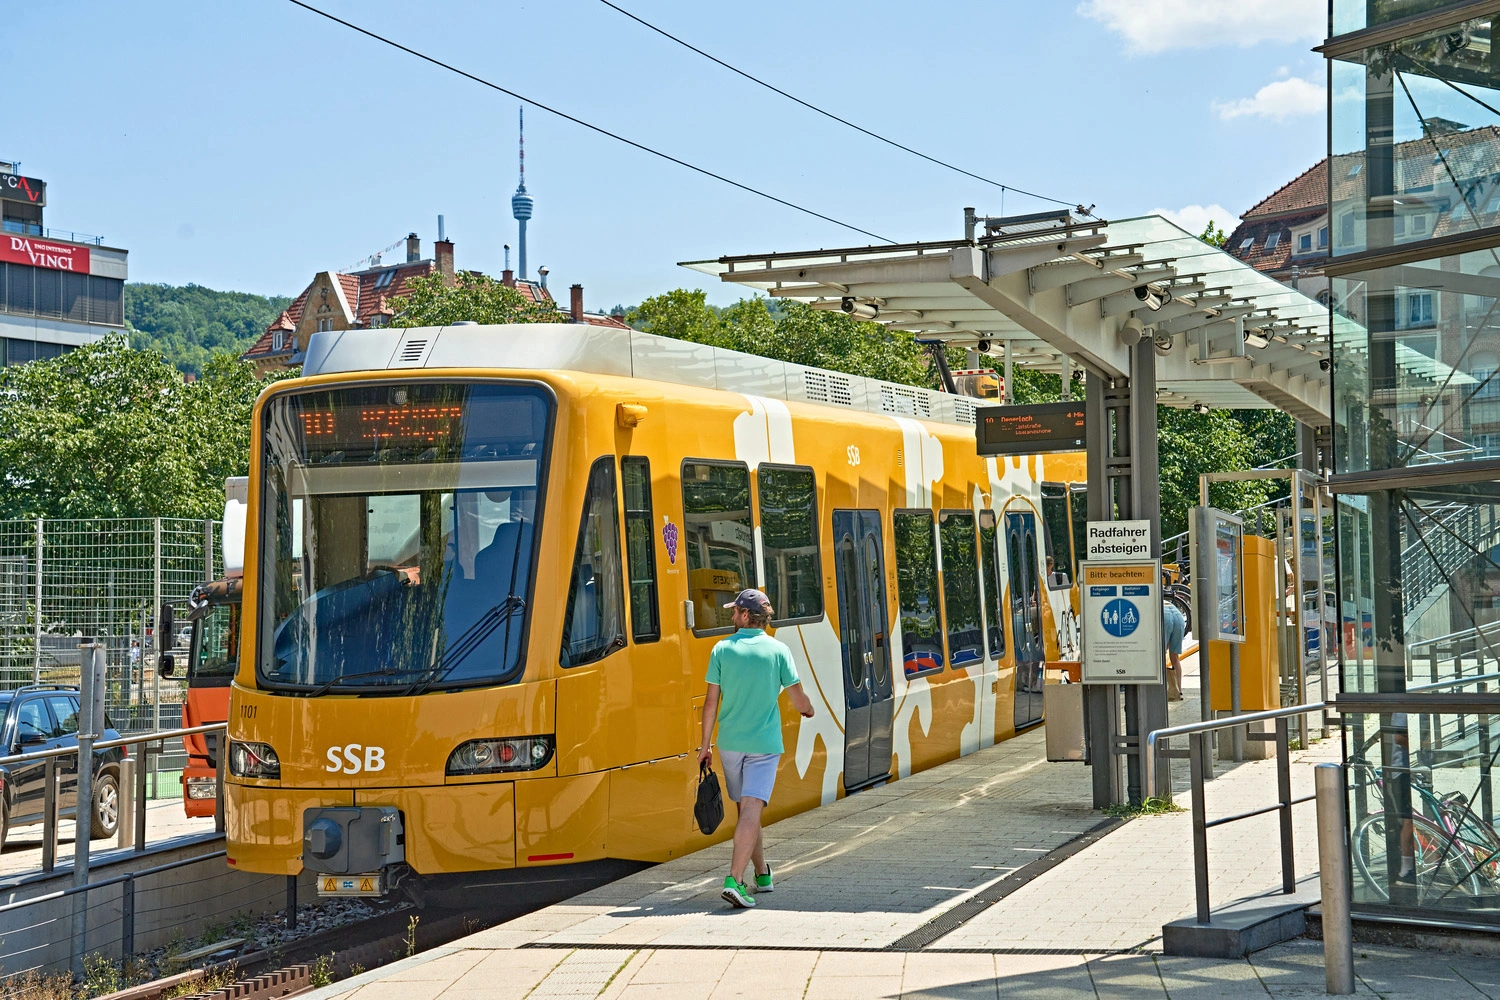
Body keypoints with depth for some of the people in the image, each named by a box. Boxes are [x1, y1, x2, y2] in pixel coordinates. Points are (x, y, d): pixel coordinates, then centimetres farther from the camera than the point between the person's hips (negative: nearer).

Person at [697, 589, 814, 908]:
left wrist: (706, 744, 8)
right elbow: (798, 699, -1)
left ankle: (763, 874, 31)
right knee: (751, 810, -9)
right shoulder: (778, 650, -5)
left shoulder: (722, 649, -2)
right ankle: (734, 880, -23)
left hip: (730, 742, 2)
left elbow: (711, 702, 0)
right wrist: (808, 711, 24)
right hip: (764, 743, -2)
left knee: (745, 809, 18)